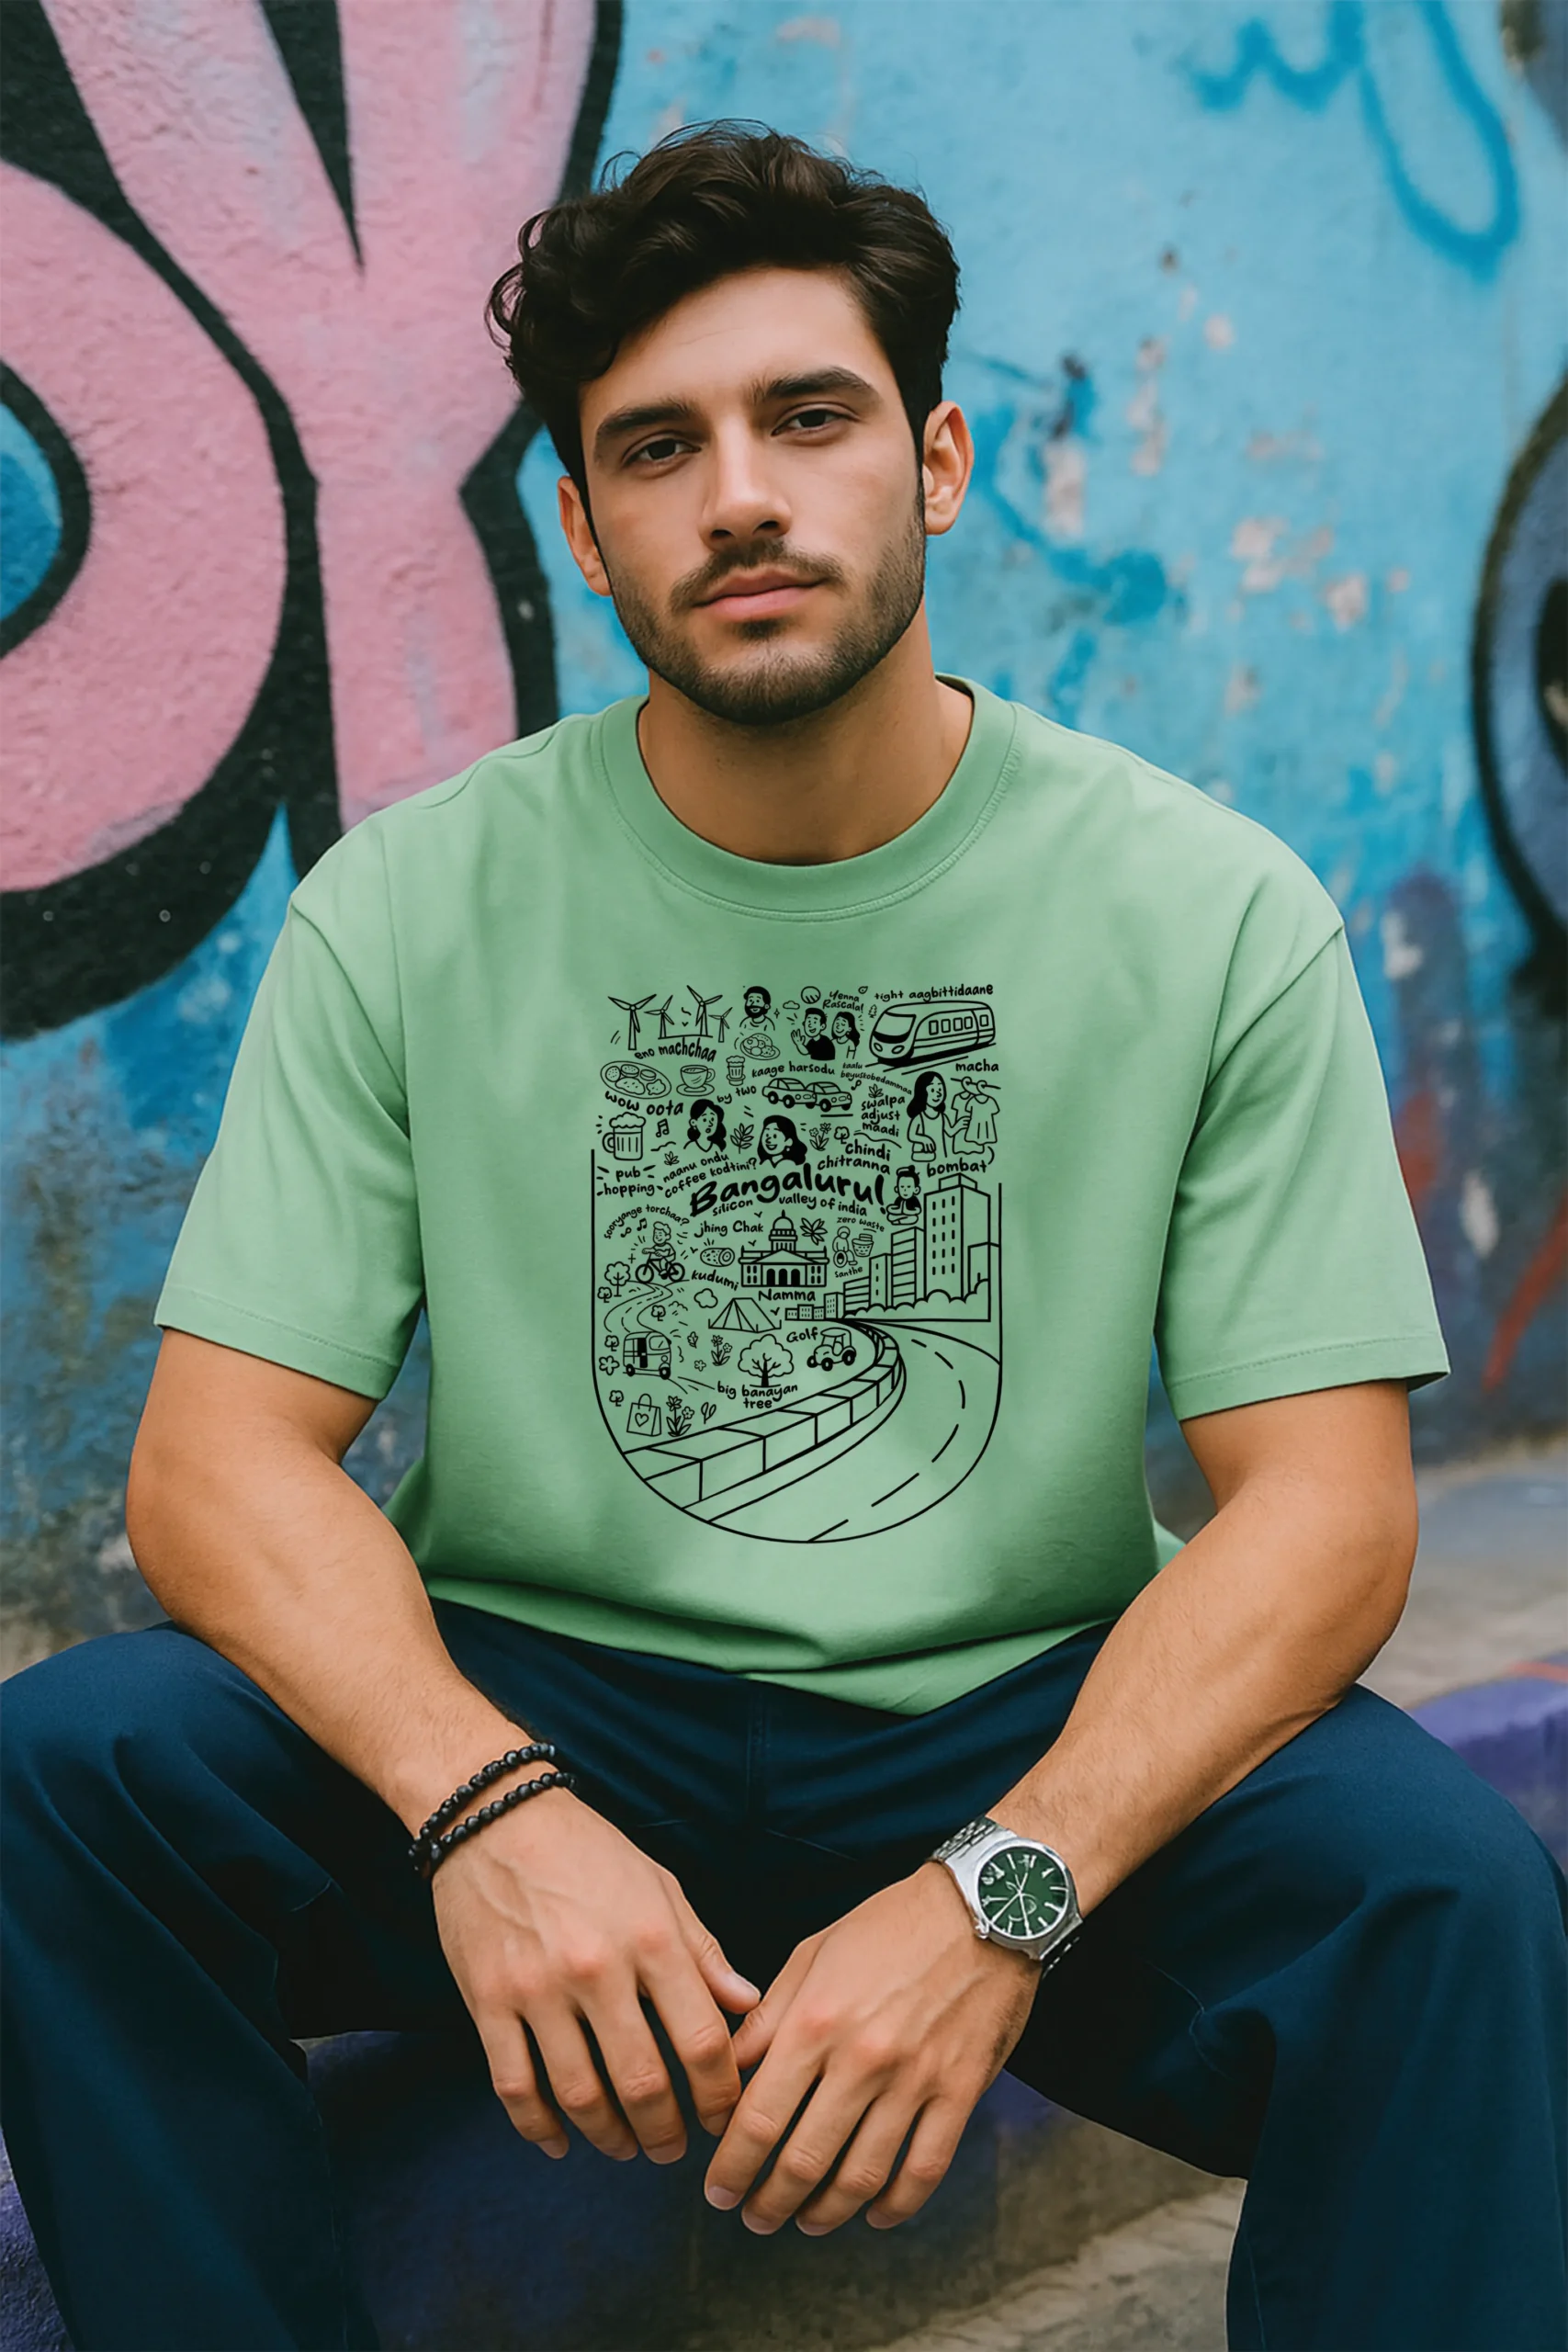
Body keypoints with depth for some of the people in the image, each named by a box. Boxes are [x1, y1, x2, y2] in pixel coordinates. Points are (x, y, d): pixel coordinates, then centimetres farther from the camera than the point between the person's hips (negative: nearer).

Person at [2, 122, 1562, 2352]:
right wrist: (491, 1811, -28)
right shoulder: (408, 907, -2)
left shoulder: (1213, 909, -4)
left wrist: (998, 1898, -26)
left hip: (1023, 1729, -1)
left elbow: (1323, 1505, -9)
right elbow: (221, 1457, -7)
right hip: (534, 1703, 2)